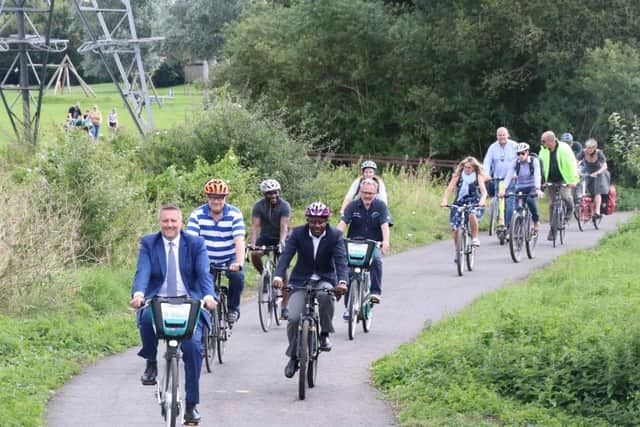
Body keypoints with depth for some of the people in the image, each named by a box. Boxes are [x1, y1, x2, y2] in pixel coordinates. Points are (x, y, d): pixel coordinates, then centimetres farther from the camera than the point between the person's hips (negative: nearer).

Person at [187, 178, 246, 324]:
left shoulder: (234, 214, -14)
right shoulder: (197, 214, -12)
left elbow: (239, 241, -25)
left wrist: (239, 263, -41)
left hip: (230, 259, -1)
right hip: (207, 260, 1)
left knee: (238, 276, -27)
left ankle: (233, 308, -4)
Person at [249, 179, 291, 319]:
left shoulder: (284, 206, -18)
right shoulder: (259, 206, -12)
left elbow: (284, 226, -29)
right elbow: (255, 225, -21)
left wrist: (282, 242, -46)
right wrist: (253, 243, -37)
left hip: (280, 239, -2)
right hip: (265, 237, 2)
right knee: (255, 254, -30)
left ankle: (284, 306, -8)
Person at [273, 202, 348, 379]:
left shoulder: (335, 236, -9)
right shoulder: (298, 233, -7)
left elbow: (341, 260, -20)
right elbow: (286, 256, -18)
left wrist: (342, 281, -40)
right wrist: (278, 276, -37)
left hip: (325, 280, -1)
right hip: (300, 281, 1)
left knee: (325, 295, -37)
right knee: (294, 318, -17)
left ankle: (325, 335, -15)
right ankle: (293, 357, 6)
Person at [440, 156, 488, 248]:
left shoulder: (478, 176, -6)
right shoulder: (458, 175, -4)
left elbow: (483, 190, -19)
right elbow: (449, 189, -13)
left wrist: (482, 200, -41)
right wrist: (444, 201, -32)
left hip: (474, 203, -2)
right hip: (459, 203, 2)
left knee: (472, 215, -37)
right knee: (455, 229, -8)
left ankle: (475, 238, -17)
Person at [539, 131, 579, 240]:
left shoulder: (564, 148, -16)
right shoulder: (544, 151, -1)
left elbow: (571, 164, -19)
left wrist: (574, 180, -26)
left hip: (564, 179, -4)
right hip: (551, 180, 4)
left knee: (564, 195, -30)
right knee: (552, 204, 3)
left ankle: (569, 209, 3)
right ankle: (552, 229, 11)